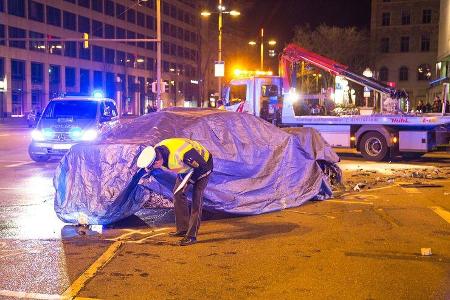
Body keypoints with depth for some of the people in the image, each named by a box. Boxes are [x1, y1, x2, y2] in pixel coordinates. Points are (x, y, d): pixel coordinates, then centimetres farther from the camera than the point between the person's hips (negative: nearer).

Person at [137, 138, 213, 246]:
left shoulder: (180, 154, -44)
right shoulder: (155, 152, -19)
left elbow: (203, 166, -29)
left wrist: (189, 180, -21)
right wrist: (182, 176, -2)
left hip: (202, 164, -8)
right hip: (187, 166, 8)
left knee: (196, 198, -13)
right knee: (178, 193, 5)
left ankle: (192, 235, -10)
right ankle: (183, 229, 17)